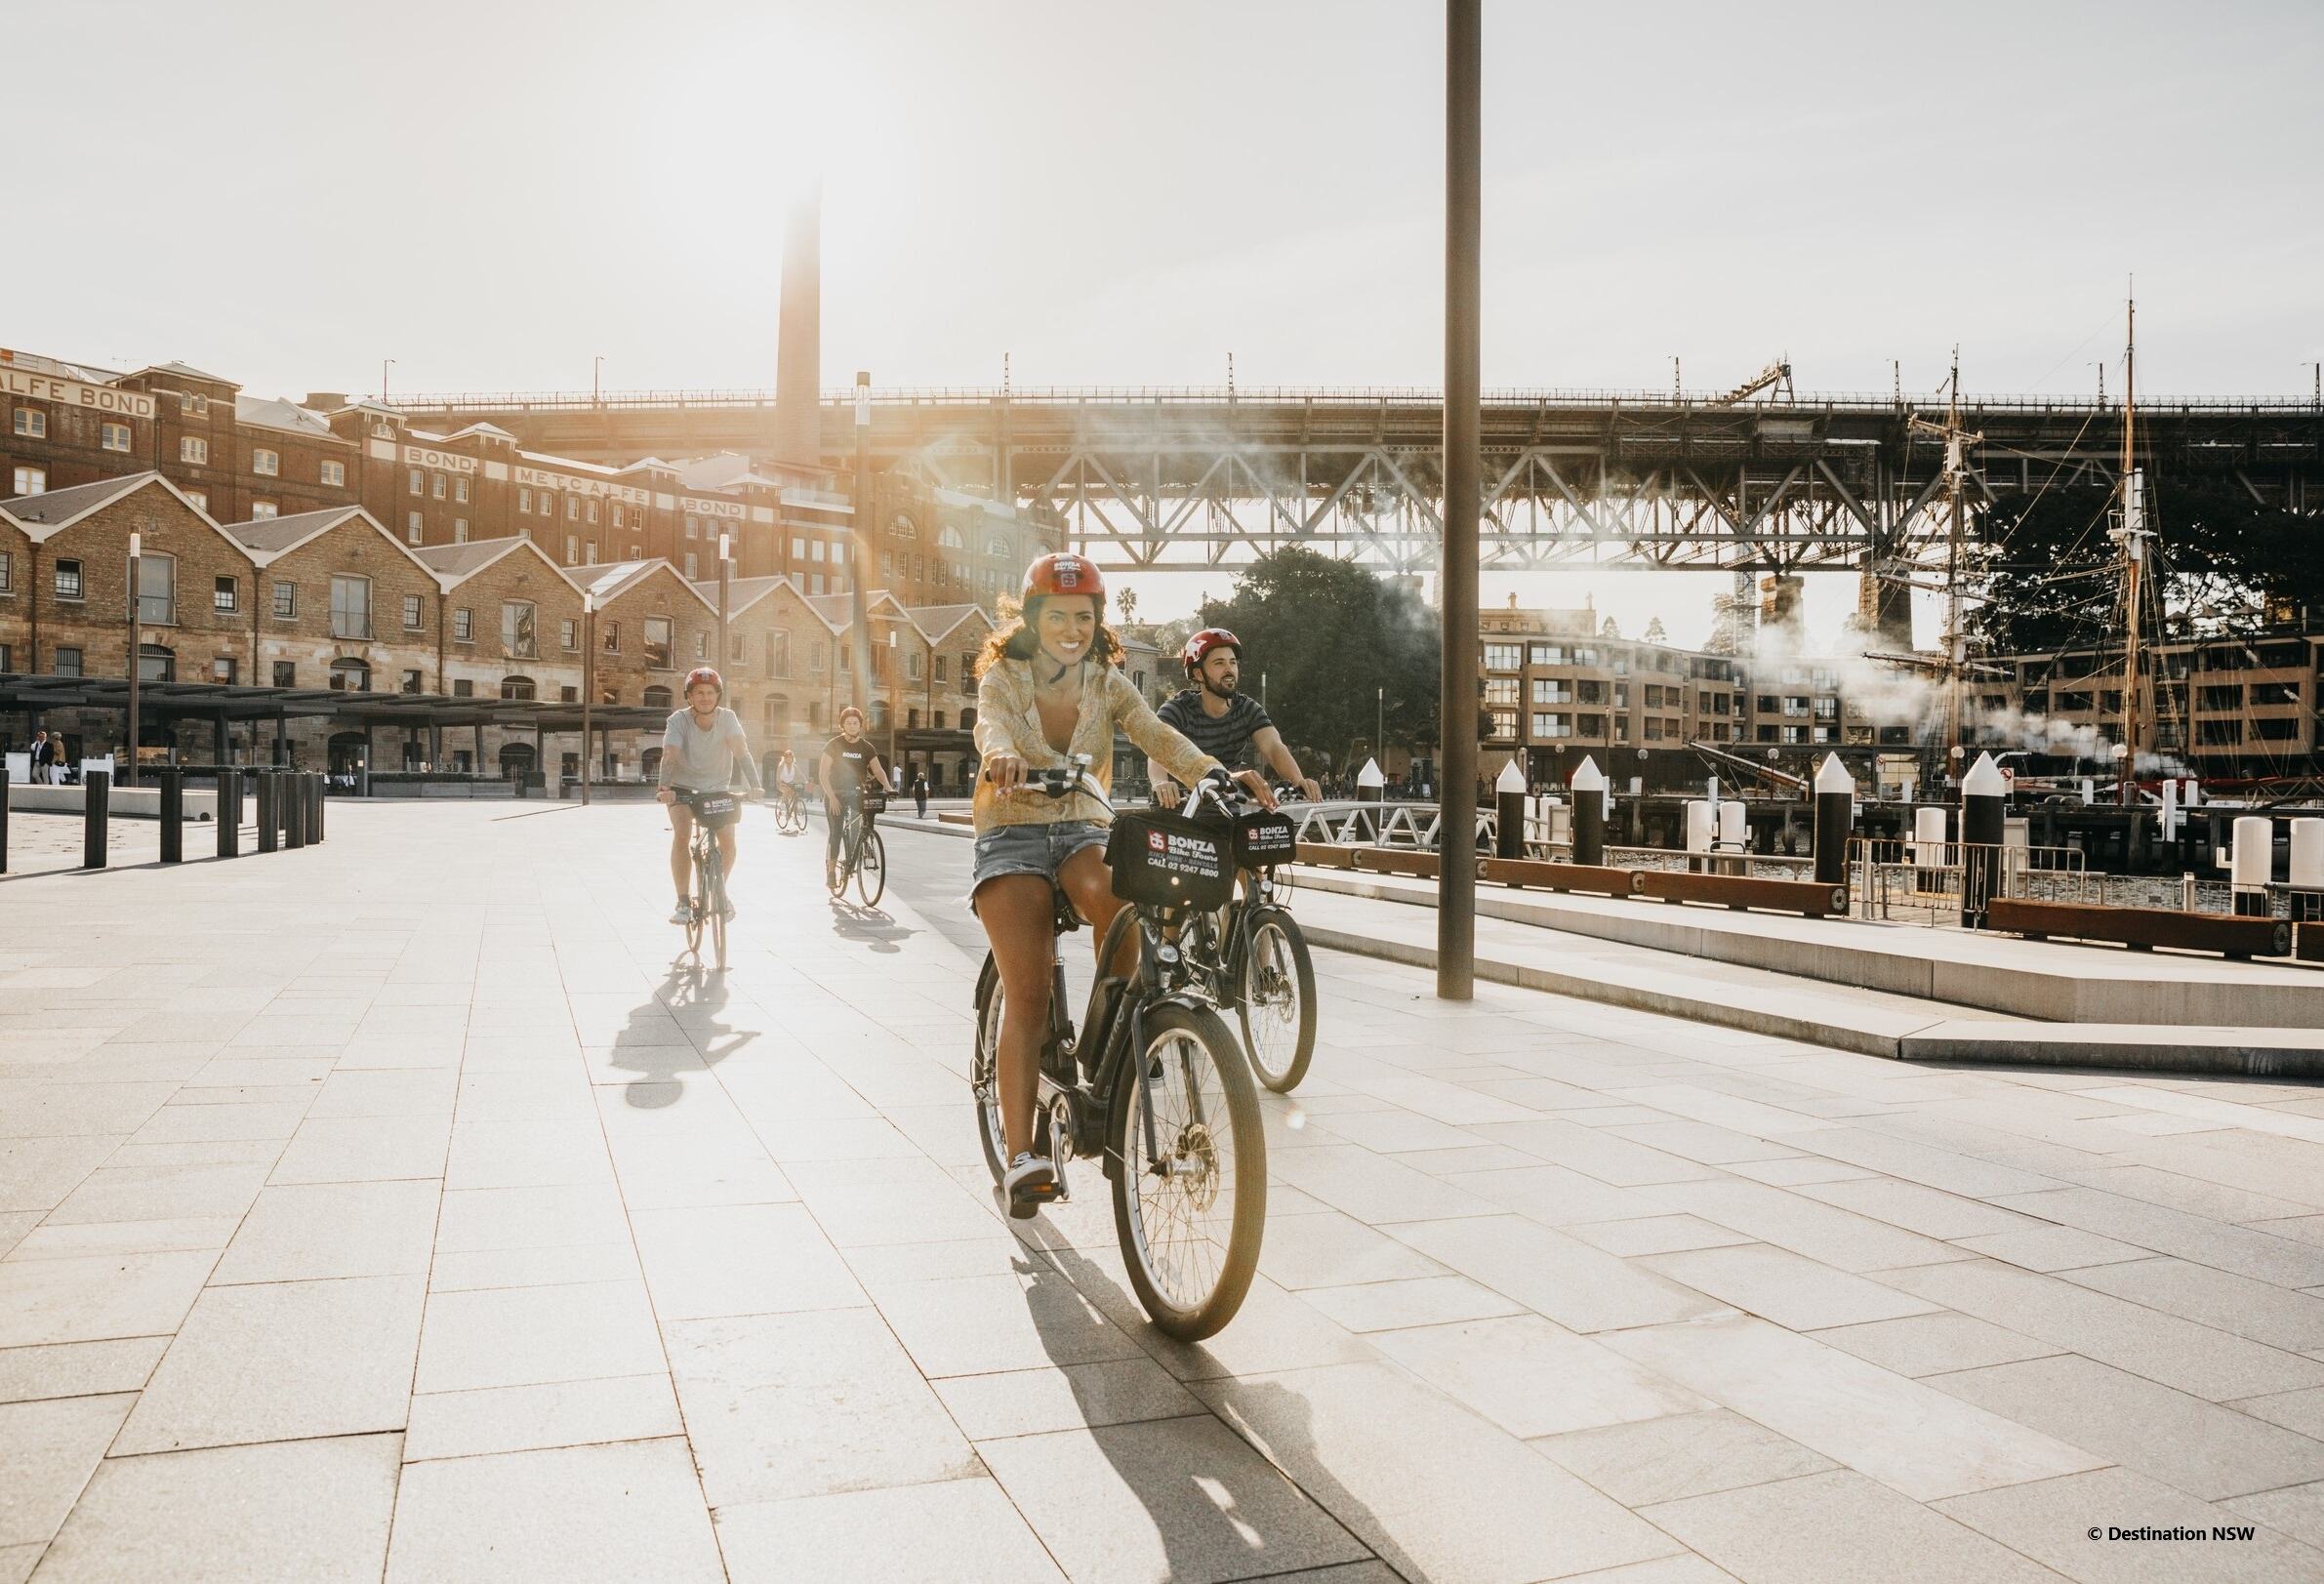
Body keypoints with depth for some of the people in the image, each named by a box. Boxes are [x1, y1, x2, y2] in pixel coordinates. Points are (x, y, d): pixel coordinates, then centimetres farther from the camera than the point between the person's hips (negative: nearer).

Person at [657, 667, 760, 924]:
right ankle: (683, 903, -16)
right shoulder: (679, 719, -19)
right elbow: (669, 756, -30)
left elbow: (742, 752, -26)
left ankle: (721, 891, 14)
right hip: (683, 788, -1)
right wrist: (665, 788, -46)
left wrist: (755, 786, -39)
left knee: (728, 842, -14)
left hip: (718, 789, 1)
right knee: (682, 835, -25)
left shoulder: (727, 718, -16)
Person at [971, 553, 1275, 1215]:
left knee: (1109, 894, -36)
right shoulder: (1003, 678, -2)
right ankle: (1020, 1155, -14)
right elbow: (991, 726, -25)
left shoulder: (1106, 682, 4)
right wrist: (1003, 758, -51)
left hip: (1083, 831, 2)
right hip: (1013, 837, -1)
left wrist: (1217, 774, -34)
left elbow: (1157, 735, -14)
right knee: (1027, 993, -15)